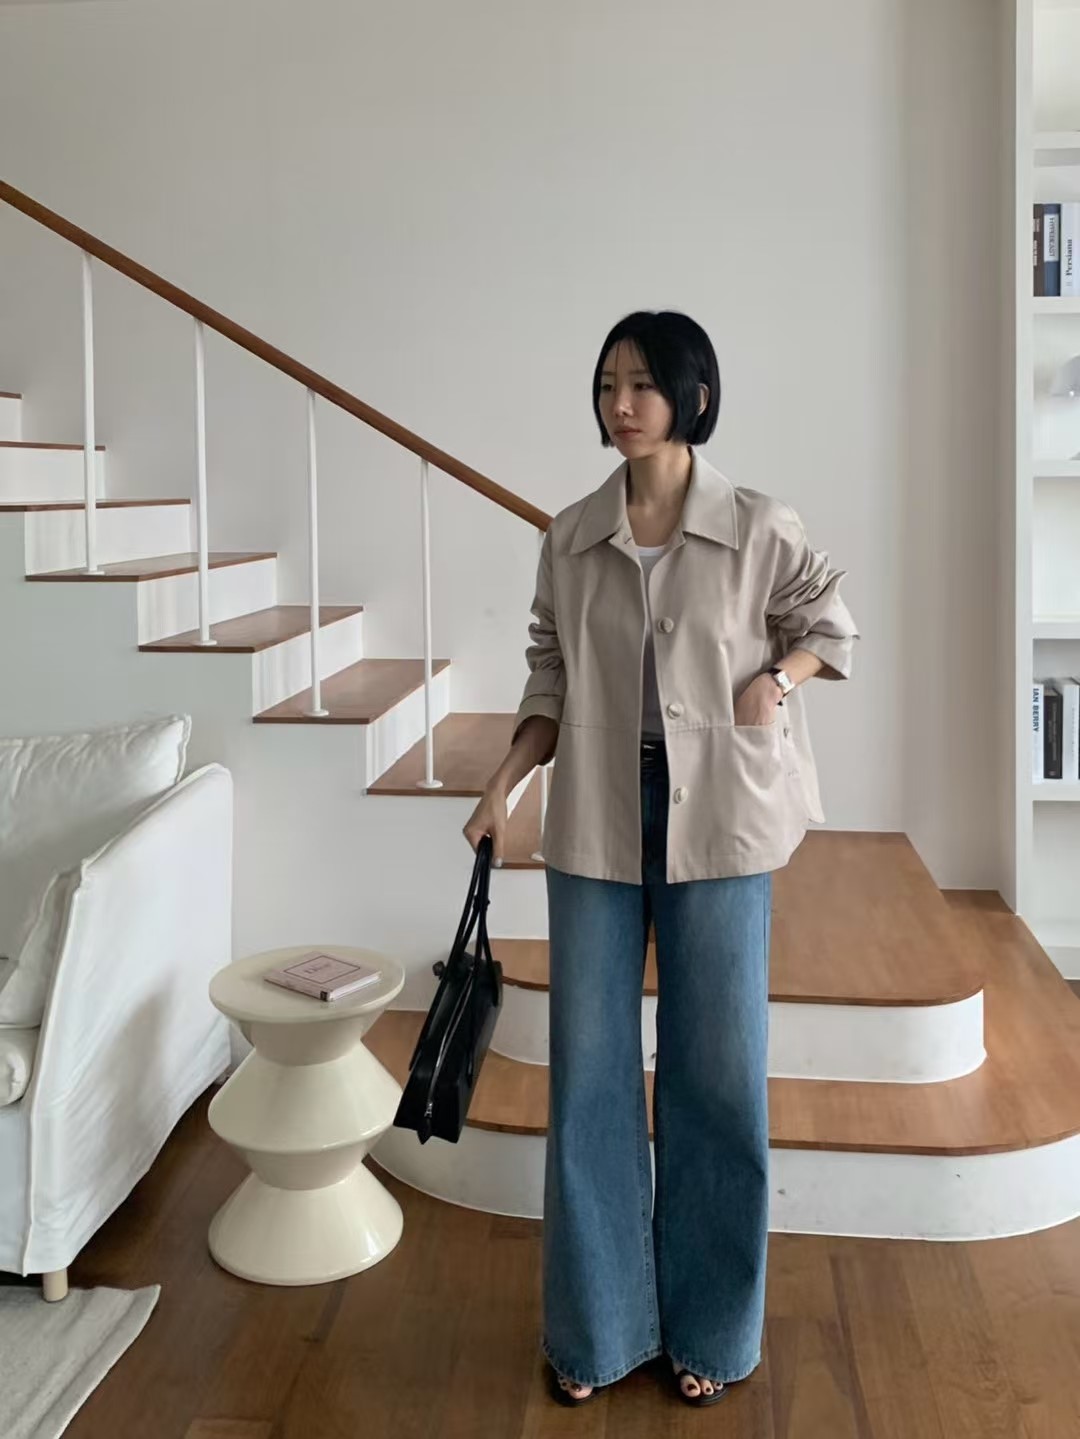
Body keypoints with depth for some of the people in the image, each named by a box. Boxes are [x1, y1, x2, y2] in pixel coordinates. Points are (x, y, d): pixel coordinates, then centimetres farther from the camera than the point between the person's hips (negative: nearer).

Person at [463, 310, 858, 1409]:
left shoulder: (758, 528, -4)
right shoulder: (570, 537, 4)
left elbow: (831, 623, 10)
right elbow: (552, 680, 9)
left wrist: (772, 681, -8)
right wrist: (501, 786, 0)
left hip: (718, 822, -2)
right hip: (597, 822, 2)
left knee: (717, 1071, 5)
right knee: (589, 1070, 5)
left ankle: (708, 1329, 24)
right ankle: (596, 1326, 22)